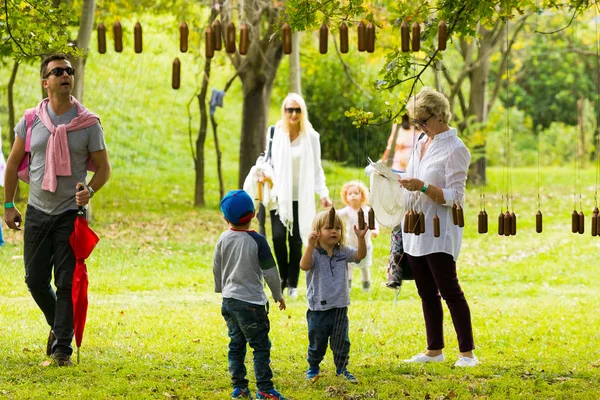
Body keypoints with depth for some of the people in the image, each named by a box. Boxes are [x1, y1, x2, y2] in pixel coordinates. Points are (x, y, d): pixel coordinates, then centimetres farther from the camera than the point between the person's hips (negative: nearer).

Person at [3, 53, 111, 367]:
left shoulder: (88, 123, -4)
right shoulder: (31, 121, 0)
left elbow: (103, 167, 2)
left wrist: (90, 190, -18)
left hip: (71, 213, -2)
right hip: (38, 211, 2)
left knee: (67, 283, -4)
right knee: (35, 279, 7)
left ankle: (63, 346, 4)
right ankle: (58, 325, 32)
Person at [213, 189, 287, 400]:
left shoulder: (223, 239, 0)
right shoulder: (257, 241, -15)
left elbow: (216, 269, 12)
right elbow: (270, 272, -10)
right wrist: (278, 295, 4)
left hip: (229, 301, 6)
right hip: (251, 302, -6)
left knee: (236, 344, 13)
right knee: (261, 346, 1)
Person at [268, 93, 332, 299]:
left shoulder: (311, 137, 1)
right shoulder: (275, 133, -1)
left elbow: (316, 169, 5)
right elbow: (268, 162, 5)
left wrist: (323, 193, -4)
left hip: (301, 197, 0)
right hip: (279, 195, 0)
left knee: (296, 240, 1)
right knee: (278, 236, -12)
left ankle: (293, 284, 12)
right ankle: (283, 275, 11)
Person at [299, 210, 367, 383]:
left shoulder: (343, 252, 2)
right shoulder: (314, 253, -12)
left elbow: (360, 255, -10)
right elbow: (304, 265, -29)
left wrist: (361, 238, -27)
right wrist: (310, 245, -42)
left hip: (339, 306, 3)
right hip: (318, 308, -3)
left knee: (341, 341, 9)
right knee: (317, 342, 10)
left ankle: (342, 369, 23)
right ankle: (313, 368, 29)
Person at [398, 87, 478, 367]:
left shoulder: (455, 149, -12)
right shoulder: (421, 143, 13)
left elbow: (455, 197, -16)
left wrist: (422, 186, -26)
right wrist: (399, 181, 2)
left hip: (439, 234, -8)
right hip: (415, 231, 8)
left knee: (449, 290, -7)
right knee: (426, 293, 12)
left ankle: (467, 352, -3)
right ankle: (434, 350, 19)